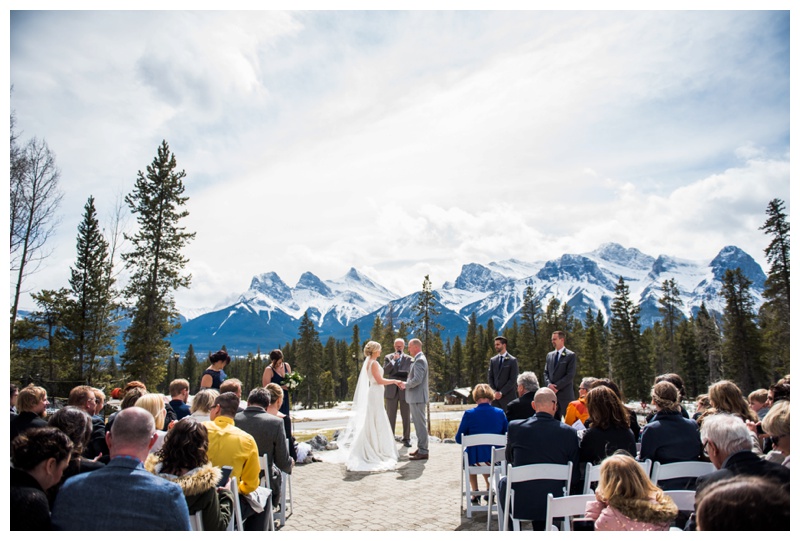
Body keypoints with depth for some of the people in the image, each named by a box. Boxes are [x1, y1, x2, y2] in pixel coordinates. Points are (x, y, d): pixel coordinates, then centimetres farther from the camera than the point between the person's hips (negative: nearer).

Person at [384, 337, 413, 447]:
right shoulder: (388, 357, 8)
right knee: (391, 416, 3)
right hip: (391, 391, 0)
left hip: (405, 390, 0)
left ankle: (406, 439, 14)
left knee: (406, 417, 4)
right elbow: (384, 372, -5)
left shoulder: (409, 359, 8)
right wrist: (393, 360, -12)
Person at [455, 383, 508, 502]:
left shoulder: (469, 414, -11)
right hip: (496, 459, 3)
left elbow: (458, 439, -4)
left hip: (475, 459, -2)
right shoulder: (500, 413, -4)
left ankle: (475, 493, 31)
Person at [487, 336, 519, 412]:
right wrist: (494, 392, -3)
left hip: (508, 396, -4)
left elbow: (513, 380, -8)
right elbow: (490, 378, 11)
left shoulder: (512, 360, -3)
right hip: (495, 396, 4)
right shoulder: (492, 360, 11)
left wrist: (501, 392, -11)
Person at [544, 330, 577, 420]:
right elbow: (546, 372, 14)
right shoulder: (549, 355, 16)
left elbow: (570, 375, -9)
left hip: (565, 394, -5)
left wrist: (557, 387, -13)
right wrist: (549, 384, -5)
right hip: (551, 393, 5)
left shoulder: (571, 355, -2)